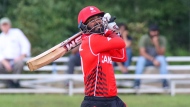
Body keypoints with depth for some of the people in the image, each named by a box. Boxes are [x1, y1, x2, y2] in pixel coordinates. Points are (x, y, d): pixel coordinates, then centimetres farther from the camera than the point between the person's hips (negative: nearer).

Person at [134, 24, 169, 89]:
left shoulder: (162, 39, -11)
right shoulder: (144, 38, -15)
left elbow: (161, 54, -19)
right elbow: (142, 52, -24)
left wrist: (156, 44, -35)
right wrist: (153, 60, -35)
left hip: (157, 59, 1)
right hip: (147, 59, -1)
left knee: (162, 59, -33)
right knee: (141, 59, -34)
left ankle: (164, 81, -30)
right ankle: (137, 81, -31)